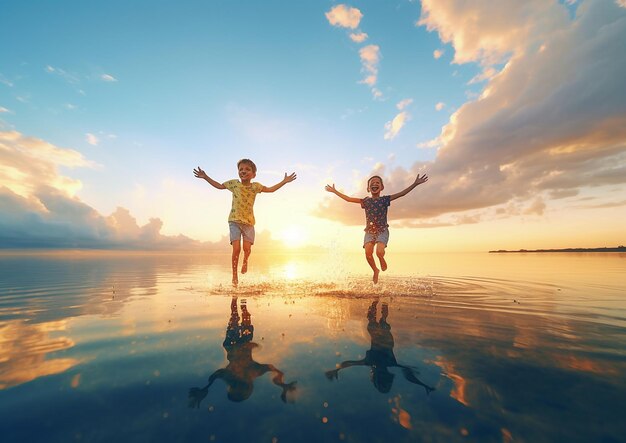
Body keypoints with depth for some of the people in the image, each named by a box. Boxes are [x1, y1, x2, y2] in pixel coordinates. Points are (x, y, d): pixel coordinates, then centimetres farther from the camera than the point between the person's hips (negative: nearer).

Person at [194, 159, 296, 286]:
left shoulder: (255, 186, 1)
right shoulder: (234, 183, 1)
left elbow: (271, 189, 7)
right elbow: (219, 185, 16)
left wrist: (284, 181, 3)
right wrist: (205, 177, 15)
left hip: (249, 221, 1)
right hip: (234, 220, -1)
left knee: (247, 248, -6)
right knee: (236, 248, -9)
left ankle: (245, 261, 33)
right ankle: (234, 276, 7)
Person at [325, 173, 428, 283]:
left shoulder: (385, 199, 0)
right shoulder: (365, 201, 5)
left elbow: (402, 193, -6)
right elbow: (348, 199, 9)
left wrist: (415, 184, -13)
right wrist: (335, 191, 11)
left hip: (382, 230, -2)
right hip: (369, 231, 2)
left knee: (379, 251, -25)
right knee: (368, 254, -9)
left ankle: (382, 260, 13)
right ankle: (375, 271, 19)